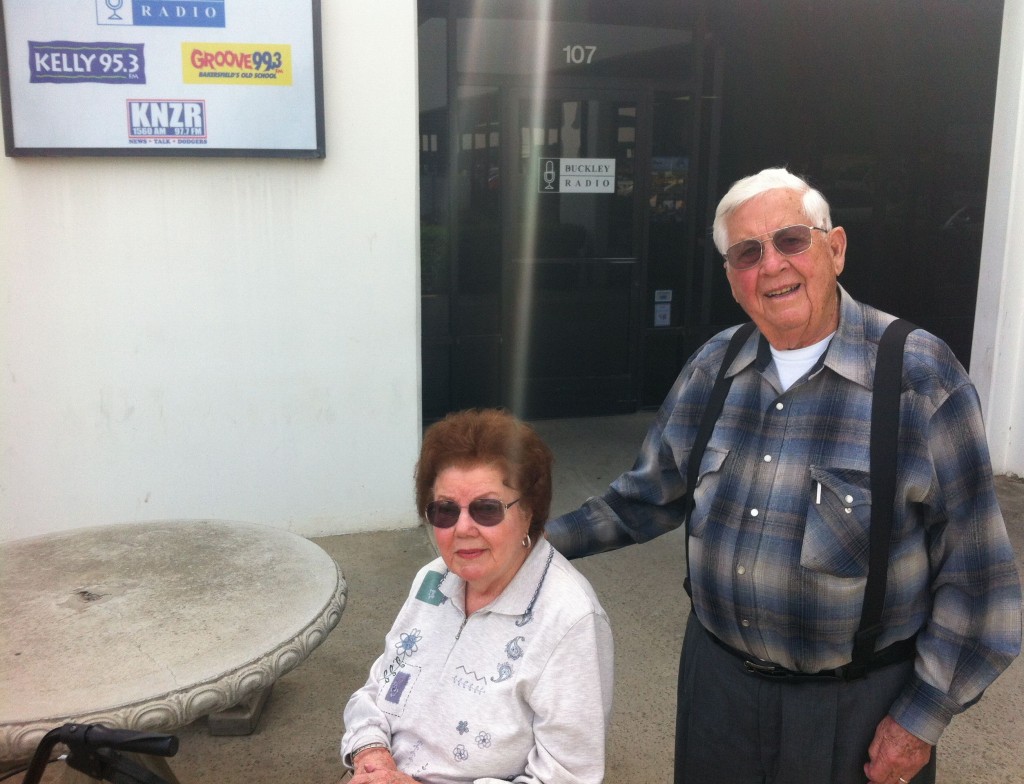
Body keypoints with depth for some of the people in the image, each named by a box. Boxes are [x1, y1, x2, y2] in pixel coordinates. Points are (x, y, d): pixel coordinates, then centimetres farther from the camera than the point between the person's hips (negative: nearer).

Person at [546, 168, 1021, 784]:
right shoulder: (713, 368, -1)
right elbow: (649, 496, 10)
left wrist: (923, 716, -9)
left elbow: (972, 565, -11)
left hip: (859, 704, -3)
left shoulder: (921, 376, -15)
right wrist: (546, 539, 5)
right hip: (717, 679, 4)